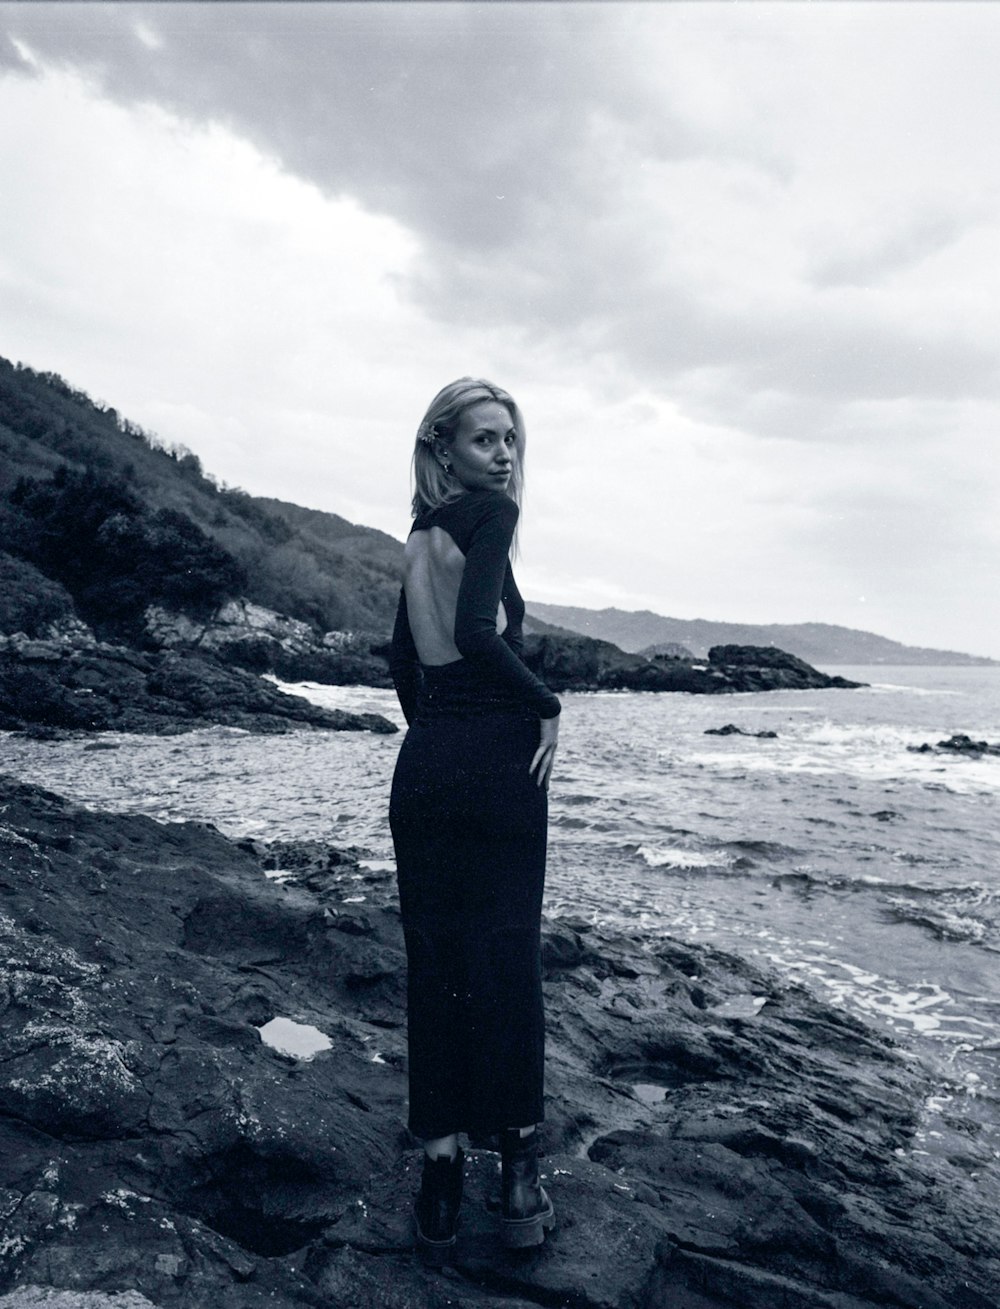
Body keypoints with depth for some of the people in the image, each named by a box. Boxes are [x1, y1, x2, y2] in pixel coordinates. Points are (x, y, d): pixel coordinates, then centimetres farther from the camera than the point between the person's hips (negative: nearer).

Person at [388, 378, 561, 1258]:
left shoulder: (420, 535, 16)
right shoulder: (491, 513, -7)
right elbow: (478, 634, -21)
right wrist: (548, 707, -10)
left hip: (423, 764, 6)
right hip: (499, 762, -6)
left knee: (434, 962, 8)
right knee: (507, 960, 4)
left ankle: (442, 1171, 16)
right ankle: (519, 1167, 17)